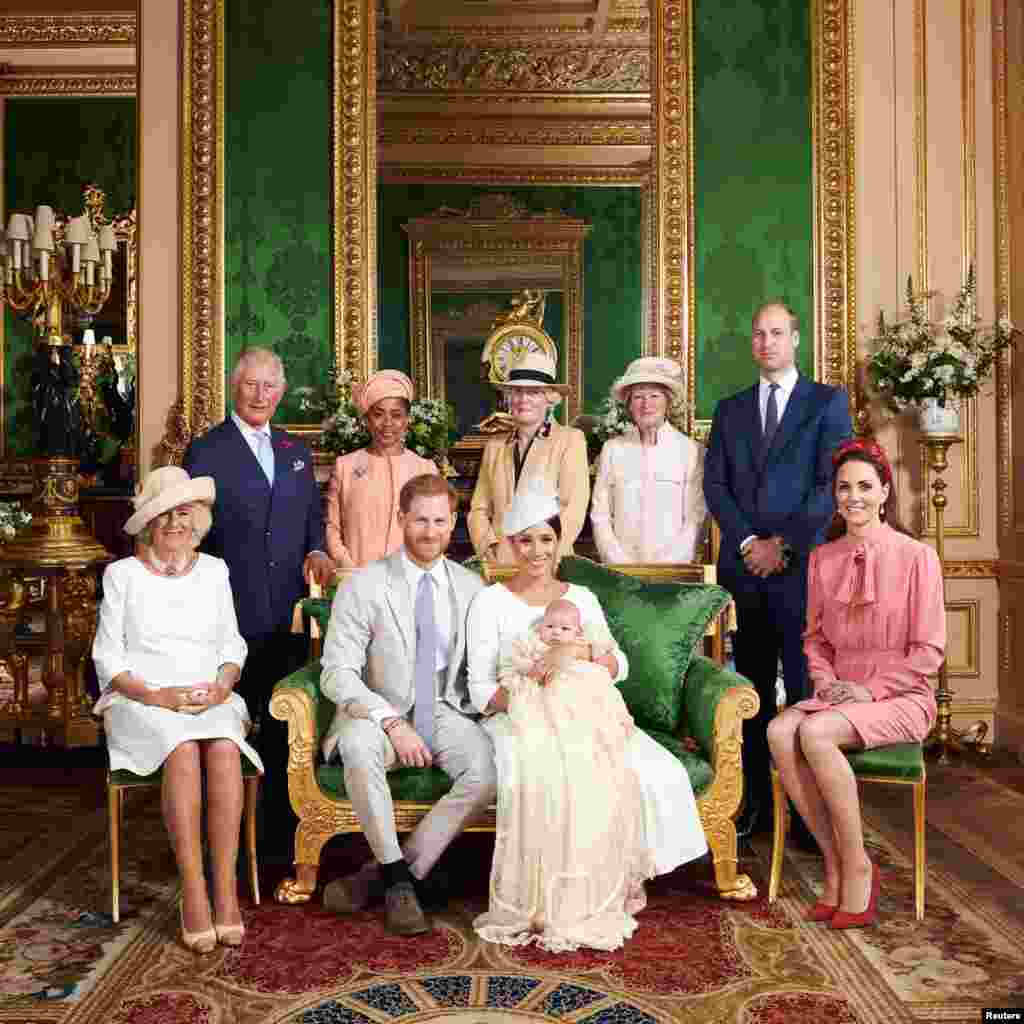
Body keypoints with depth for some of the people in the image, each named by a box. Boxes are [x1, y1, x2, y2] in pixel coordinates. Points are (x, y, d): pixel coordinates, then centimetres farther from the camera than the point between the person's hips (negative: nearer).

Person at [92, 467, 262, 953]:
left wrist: (223, 682, -6)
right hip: (141, 704, -2)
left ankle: (225, 889, -28)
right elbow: (107, 657, 3)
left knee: (224, 751, -32)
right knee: (184, 751, -34)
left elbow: (232, 643, 15)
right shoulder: (122, 574, 7)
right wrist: (155, 695, -12)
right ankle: (193, 892, -28)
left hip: (211, 701, 2)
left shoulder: (214, 571, 14)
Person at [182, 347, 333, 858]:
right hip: (231, 617, -4)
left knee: (283, 731, 11)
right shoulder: (206, 451, -1)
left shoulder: (297, 451, 15)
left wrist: (317, 551, -1)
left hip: (288, 614, 5)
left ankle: (280, 837, 24)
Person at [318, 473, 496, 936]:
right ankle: (398, 876, -17)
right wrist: (392, 722, -23)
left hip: (445, 713, 3)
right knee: (357, 745, -37)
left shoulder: (471, 586, 6)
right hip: (379, 714, -2)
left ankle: (376, 874, -16)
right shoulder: (363, 585, -5)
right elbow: (337, 673, -12)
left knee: (490, 767, -27)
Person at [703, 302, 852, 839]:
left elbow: (832, 483, -4)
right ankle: (755, 801, 14)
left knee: (806, 688, -3)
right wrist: (748, 542, -6)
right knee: (752, 689, 7)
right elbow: (714, 484, 8)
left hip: (802, 566, -3)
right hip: (743, 568, 3)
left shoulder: (828, 402, 6)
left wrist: (783, 543, -10)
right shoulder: (730, 409, 16)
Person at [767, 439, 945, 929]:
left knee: (815, 733, -32)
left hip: (900, 698, -4)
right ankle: (834, 862, -15)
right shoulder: (822, 558, 10)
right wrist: (826, 681, -3)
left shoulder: (916, 556, -5)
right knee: (779, 732, -27)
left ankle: (857, 866, -15)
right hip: (838, 693, 5)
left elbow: (929, 650, -6)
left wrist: (872, 688, -14)